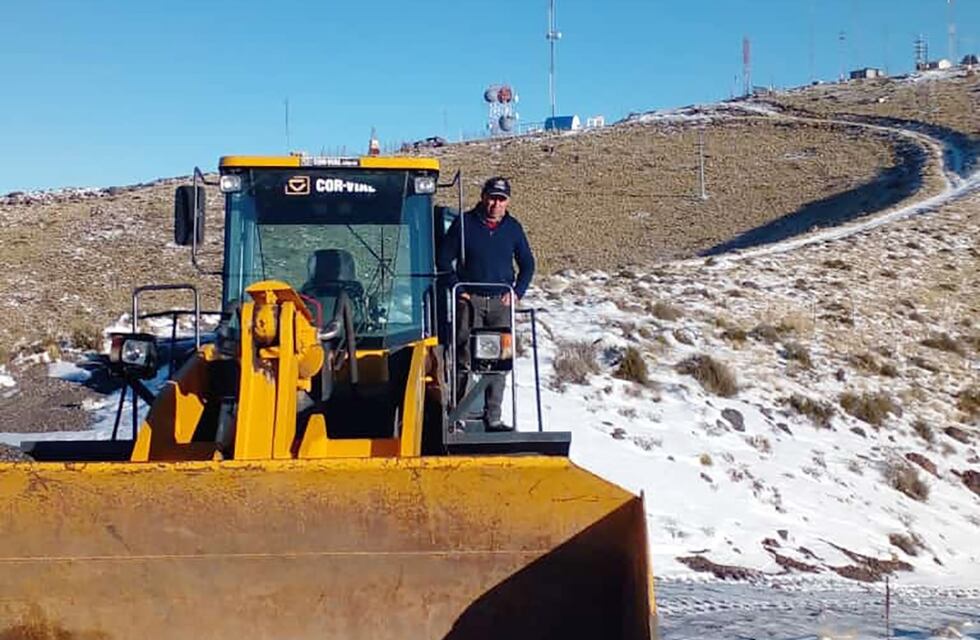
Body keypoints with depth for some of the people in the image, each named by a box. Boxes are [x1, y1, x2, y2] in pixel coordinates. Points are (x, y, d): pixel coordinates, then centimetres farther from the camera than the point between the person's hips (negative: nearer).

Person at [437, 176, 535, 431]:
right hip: (470, 300, -3)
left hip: (501, 301, 3)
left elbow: (527, 264, 18)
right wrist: (458, 289, -4)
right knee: (465, 358, -7)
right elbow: (443, 259, 4)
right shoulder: (464, 223, 0)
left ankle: (493, 418, 10)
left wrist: (517, 292, 5)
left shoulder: (513, 228, 9)